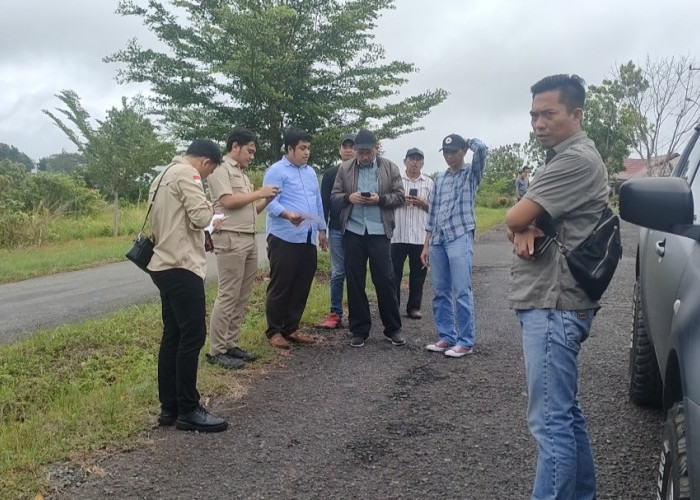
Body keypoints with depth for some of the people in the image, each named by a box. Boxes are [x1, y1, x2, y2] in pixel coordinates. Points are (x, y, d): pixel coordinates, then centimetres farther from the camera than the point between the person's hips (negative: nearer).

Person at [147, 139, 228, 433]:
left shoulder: (163, 176, 20)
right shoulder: (187, 174, -10)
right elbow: (201, 218, -20)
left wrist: (203, 238, 20)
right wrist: (209, 208, 2)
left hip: (164, 265, 10)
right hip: (181, 267, -10)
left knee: (173, 336, 12)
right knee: (192, 337, -6)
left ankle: (169, 407, 17)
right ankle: (188, 411, 0)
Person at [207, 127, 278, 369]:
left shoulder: (241, 173, 21)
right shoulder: (220, 169, -5)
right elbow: (228, 201, -17)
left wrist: (266, 201, 5)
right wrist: (259, 193, -9)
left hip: (249, 239, 9)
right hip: (230, 240, -9)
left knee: (241, 297, 9)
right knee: (228, 296, -8)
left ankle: (231, 345, 16)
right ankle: (216, 351, -2)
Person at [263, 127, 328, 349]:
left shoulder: (311, 173, 19)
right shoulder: (276, 171, -6)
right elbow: (271, 202, -17)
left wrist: (322, 229, 20)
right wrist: (288, 214, -34)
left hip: (308, 239, 8)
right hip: (284, 238, -7)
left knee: (301, 286, 10)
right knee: (280, 286, -1)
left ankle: (291, 328, 21)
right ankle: (274, 331, 9)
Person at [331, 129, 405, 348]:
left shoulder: (390, 168, 5)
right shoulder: (345, 169, 8)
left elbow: (399, 196, 3)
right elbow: (334, 196, 8)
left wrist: (380, 199, -15)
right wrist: (349, 197, -13)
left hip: (379, 232, -2)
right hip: (353, 231, 2)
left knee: (385, 280, 2)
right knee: (354, 282, 6)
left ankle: (393, 328, 15)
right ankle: (359, 330, 16)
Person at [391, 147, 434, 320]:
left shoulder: (429, 183, 11)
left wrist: (423, 204, -7)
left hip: (420, 236, 2)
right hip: (397, 235, -1)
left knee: (418, 273, 6)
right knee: (394, 272, 1)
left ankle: (413, 307, 16)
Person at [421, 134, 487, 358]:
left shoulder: (472, 173, 4)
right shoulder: (440, 178, 19)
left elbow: (481, 149, -16)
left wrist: (469, 141, 7)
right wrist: (426, 244, 14)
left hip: (460, 238, -6)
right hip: (437, 240, 6)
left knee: (462, 292, -6)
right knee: (440, 293, 8)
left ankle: (466, 342, 0)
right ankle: (446, 337, 17)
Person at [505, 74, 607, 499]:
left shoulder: (577, 159, -15)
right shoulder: (562, 158, 19)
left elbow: (515, 218, -18)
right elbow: (523, 220, 18)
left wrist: (521, 223, 5)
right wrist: (525, 230, -5)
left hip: (553, 306, -11)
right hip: (551, 303, 11)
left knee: (550, 421, -8)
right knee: (566, 413, 18)